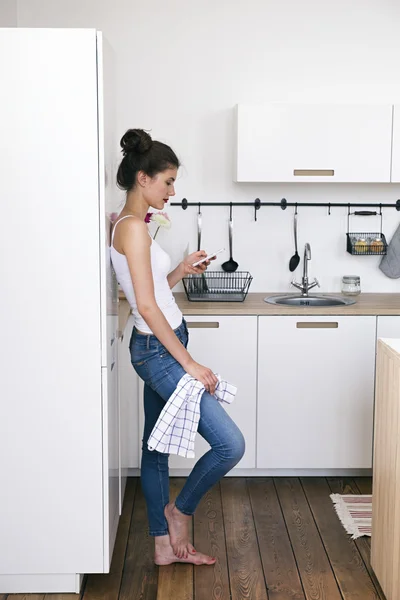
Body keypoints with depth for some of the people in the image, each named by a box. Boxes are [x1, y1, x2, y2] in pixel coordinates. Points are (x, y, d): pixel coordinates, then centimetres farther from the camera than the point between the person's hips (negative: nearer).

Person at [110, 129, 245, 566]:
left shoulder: (130, 226, 12)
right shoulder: (133, 227, -18)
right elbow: (147, 306, -22)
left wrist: (181, 271, 9)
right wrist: (190, 363, -19)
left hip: (156, 348, 11)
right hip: (159, 350, -11)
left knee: (156, 447, 16)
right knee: (230, 444, -9)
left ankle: (164, 545, 28)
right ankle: (180, 510, 15)